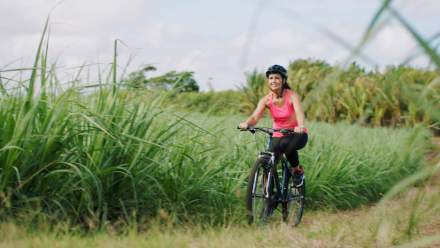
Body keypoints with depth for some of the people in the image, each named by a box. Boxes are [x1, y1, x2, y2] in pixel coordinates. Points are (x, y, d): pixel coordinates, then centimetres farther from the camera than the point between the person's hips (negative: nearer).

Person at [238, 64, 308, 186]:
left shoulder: (292, 96, -16)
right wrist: (246, 123, -46)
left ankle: (297, 170, -9)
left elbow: (299, 113, -33)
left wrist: (300, 126, -55)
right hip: (278, 136, 3)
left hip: (297, 134, -3)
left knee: (286, 144, -36)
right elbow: (255, 116, -22)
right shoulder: (266, 100, -9)